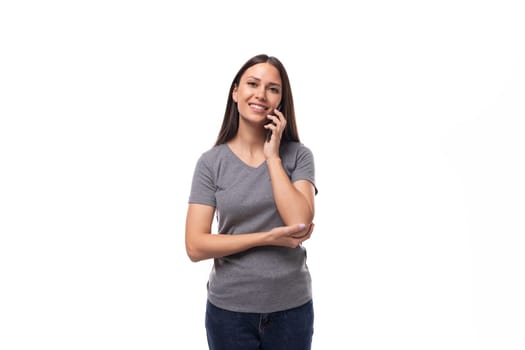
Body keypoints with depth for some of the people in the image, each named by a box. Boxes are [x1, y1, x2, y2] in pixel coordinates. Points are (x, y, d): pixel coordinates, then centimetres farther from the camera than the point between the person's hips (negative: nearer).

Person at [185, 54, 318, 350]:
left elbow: (300, 224, -18)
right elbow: (195, 246, -11)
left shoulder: (298, 155, -4)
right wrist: (268, 238, -17)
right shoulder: (211, 162, -5)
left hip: (291, 307, 1)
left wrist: (273, 157, -14)